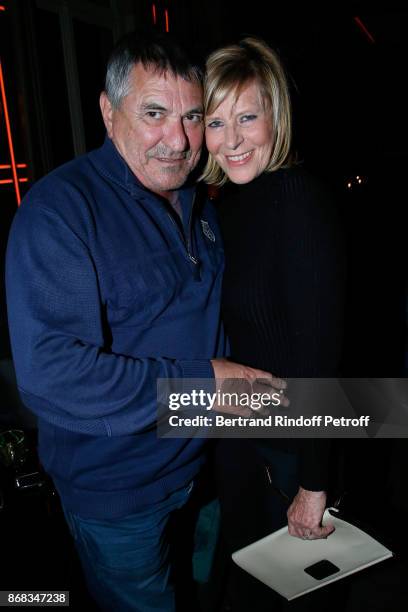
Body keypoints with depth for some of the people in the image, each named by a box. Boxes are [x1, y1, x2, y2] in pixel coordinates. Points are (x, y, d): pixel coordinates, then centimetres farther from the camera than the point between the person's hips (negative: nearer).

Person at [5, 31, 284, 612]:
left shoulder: (200, 202, 2)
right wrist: (202, 381, -28)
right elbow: (50, 372, -32)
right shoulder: (59, 208, -24)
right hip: (115, 492, -6)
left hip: (203, 461, 7)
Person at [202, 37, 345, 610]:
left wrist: (314, 483, -18)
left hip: (296, 434, -6)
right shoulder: (224, 200, 1)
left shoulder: (300, 199, -22)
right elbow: (227, 321, 5)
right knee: (245, 556, 27)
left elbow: (319, 346, -23)